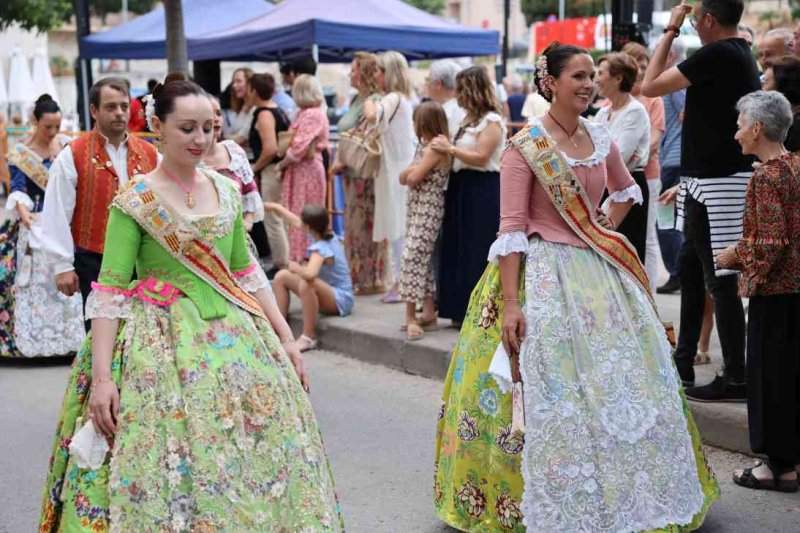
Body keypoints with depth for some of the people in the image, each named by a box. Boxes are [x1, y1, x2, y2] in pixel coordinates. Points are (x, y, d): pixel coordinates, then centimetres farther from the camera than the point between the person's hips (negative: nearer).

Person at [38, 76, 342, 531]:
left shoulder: (226, 190, 7)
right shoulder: (135, 200, -8)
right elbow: (110, 292, -11)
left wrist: (285, 336, 9)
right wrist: (100, 375, -18)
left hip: (235, 337, 5)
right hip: (163, 341, -5)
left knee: (252, 460, 8)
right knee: (175, 464, -4)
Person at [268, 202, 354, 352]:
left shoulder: (320, 249, -27)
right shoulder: (328, 236, -3)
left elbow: (310, 274, -47)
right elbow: (295, 222, 15)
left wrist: (296, 268, -25)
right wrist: (275, 207, 23)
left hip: (340, 301, -10)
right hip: (329, 293, 10)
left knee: (306, 284, -39)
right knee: (282, 276, 6)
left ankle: (309, 337, -27)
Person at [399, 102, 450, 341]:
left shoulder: (435, 149, -14)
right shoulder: (424, 146, 15)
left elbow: (412, 178, -18)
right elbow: (403, 178, 14)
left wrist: (410, 172, 2)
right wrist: (411, 170, -5)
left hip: (427, 210, -10)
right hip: (416, 208, 10)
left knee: (413, 257, -13)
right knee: (423, 259, 11)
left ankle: (411, 316, -12)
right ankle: (429, 313, 16)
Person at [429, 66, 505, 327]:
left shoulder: (492, 121, -11)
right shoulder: (469, 119, 16)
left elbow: (480, 157, -18)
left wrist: (450, 149, -17)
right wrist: (446, 147, 4)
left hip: (483, 191, -9)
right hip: (462, 188, 9)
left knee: (479, 253, -5)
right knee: (460, 251, 11)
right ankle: (464, 310, 18)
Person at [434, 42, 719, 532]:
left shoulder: (601, 139, 6)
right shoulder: (524, 147, -11)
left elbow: (627, 191, 27)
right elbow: (511, 229, -14)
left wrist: (607, 229, 10)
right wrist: (510, 304, -19)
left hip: (600, 272, 6)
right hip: (543, 275, -6)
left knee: (623, 385, 10)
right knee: (552, 392, -5)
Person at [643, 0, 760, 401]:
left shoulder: (717, 55, -17)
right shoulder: (742, 56, 14)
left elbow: (650, 86, -13)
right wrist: (687, 183, 23)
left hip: (719, 186, -10)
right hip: (709, 182, 10)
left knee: (721, 279, -6)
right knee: (689, 267, 17)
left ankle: (736, 379, -1)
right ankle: (683, 362, 26)